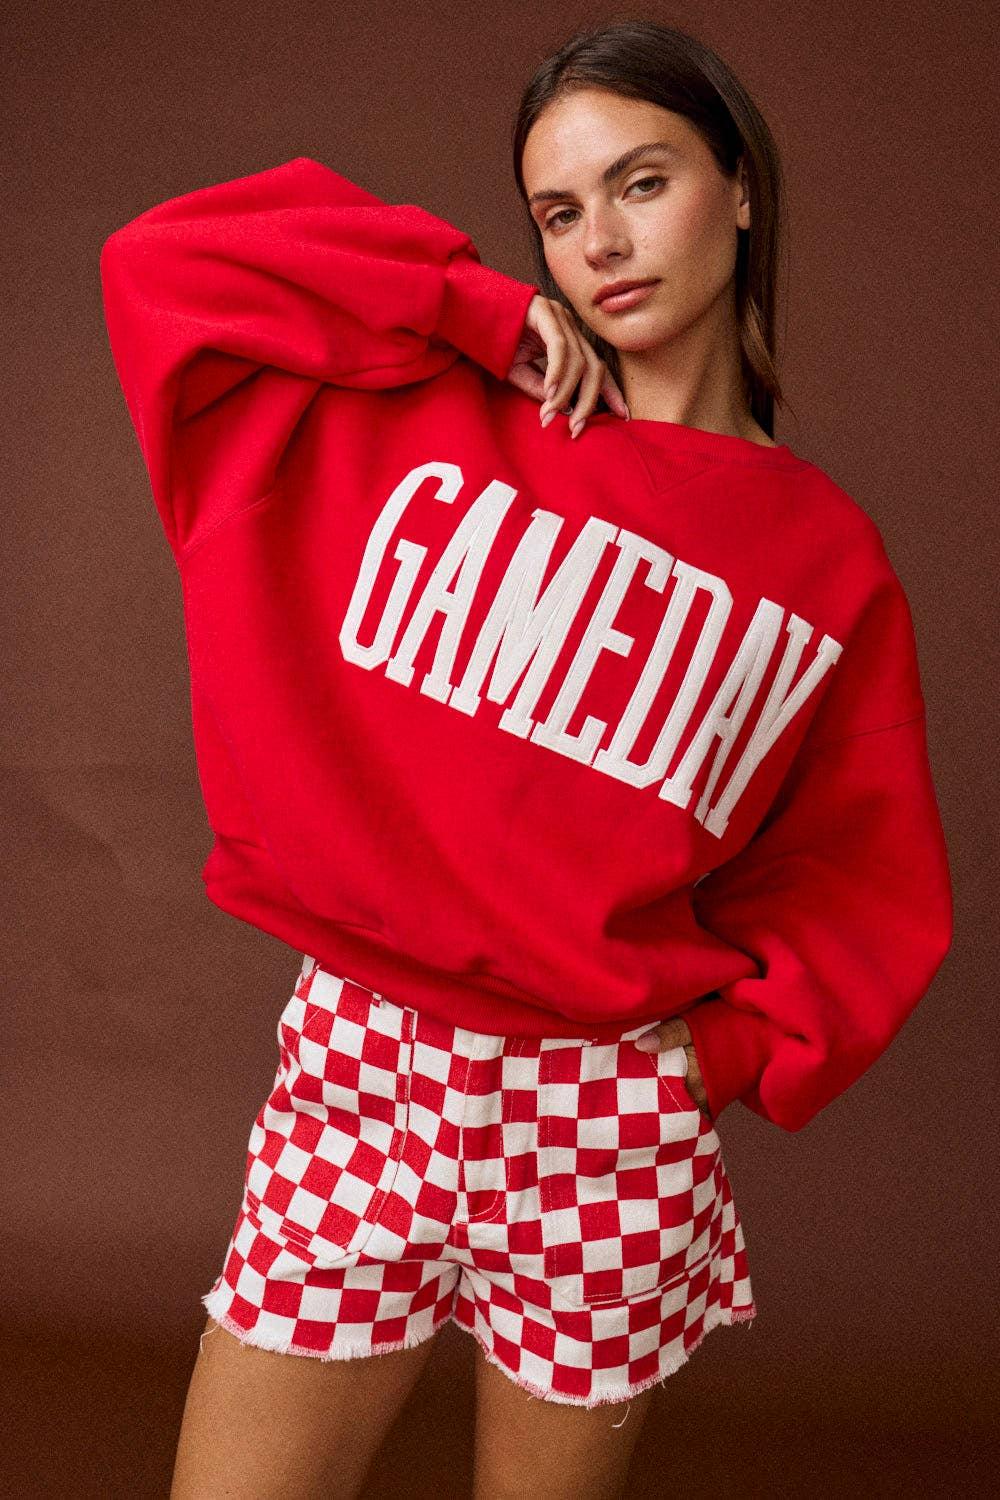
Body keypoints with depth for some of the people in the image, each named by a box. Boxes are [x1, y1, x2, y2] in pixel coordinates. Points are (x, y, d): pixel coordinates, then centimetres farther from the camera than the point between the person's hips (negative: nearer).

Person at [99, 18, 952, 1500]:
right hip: (355, 1068, 0)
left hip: (614, 1129, 1)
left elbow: (865, 885, 9)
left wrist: (735, 1051, -5)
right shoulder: (428, 418, 3)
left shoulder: (829, 560, 3)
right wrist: (484, 311, -4)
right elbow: (164, 263, -3)